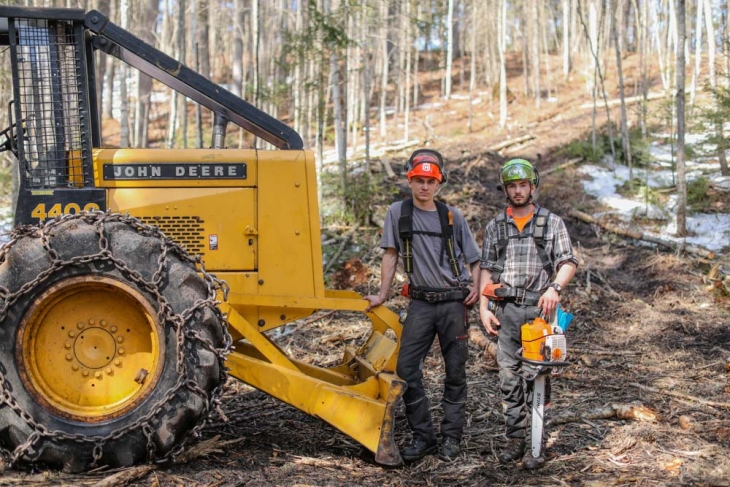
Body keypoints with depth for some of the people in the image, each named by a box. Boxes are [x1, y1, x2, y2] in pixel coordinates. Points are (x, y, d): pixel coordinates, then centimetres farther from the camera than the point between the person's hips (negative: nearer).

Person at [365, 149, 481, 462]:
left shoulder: (452, 216, 3)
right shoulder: (398, 213, 2)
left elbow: (473, 257, 10)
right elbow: (390, 255, 5)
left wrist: (475, 287, -5)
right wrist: (382, 294, 1)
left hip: (453, 302, 0)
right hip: (421, 303, 0)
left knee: (455, 371, 3)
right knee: (407, 369, -7)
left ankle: (451, 437, 12)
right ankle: (422, 435, 5)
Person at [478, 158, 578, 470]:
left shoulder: (552, 223, 8)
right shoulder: (495, 228, 14)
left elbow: (568, 262, 0)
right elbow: (486, 270, 13)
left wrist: (555, 288, -19)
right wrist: (484, 309, 3)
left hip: (538, 309, -3)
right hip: (505, 311, 3)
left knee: (536, 379, -5)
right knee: (509, 379, 4)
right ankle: (515, 439, 12)